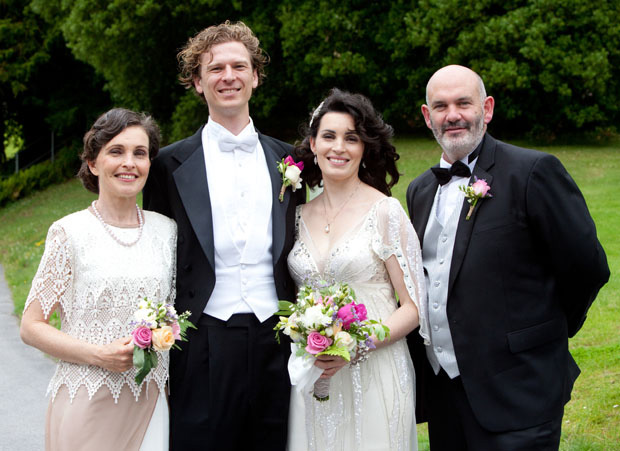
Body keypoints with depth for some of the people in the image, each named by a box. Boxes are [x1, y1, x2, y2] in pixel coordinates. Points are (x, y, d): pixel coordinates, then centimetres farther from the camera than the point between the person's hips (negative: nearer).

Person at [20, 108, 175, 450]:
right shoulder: (70, 233, -5)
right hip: (86, 406, -3)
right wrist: (99, 355, -16)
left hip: (148, 404, 4)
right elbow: (31, 327, -5)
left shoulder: (166, 230, 6)